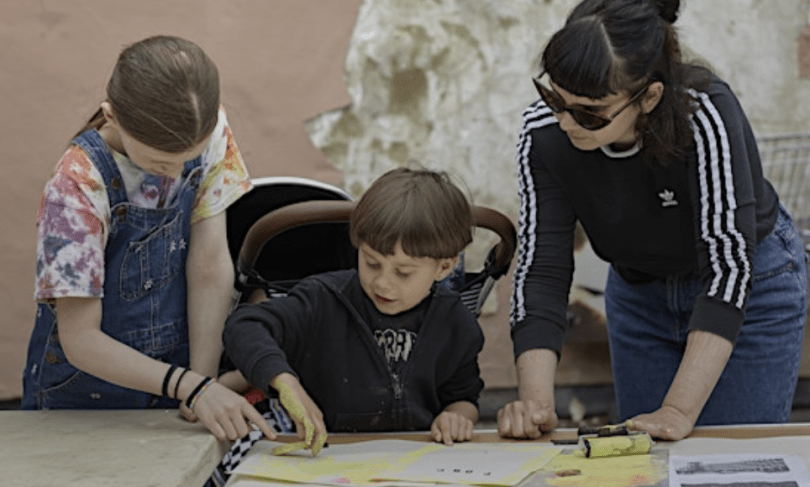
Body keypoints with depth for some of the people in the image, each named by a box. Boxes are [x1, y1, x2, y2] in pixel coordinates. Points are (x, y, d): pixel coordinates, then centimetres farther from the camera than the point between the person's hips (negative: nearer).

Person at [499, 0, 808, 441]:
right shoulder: (544, 135, -23)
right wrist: (535, 402, -34)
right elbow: (540, 270, -22)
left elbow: (729, 264, -35)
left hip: (750, 285, -3)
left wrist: (680, 412, -40)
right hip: (639, 292, 3)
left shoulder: (705, 114, -35)